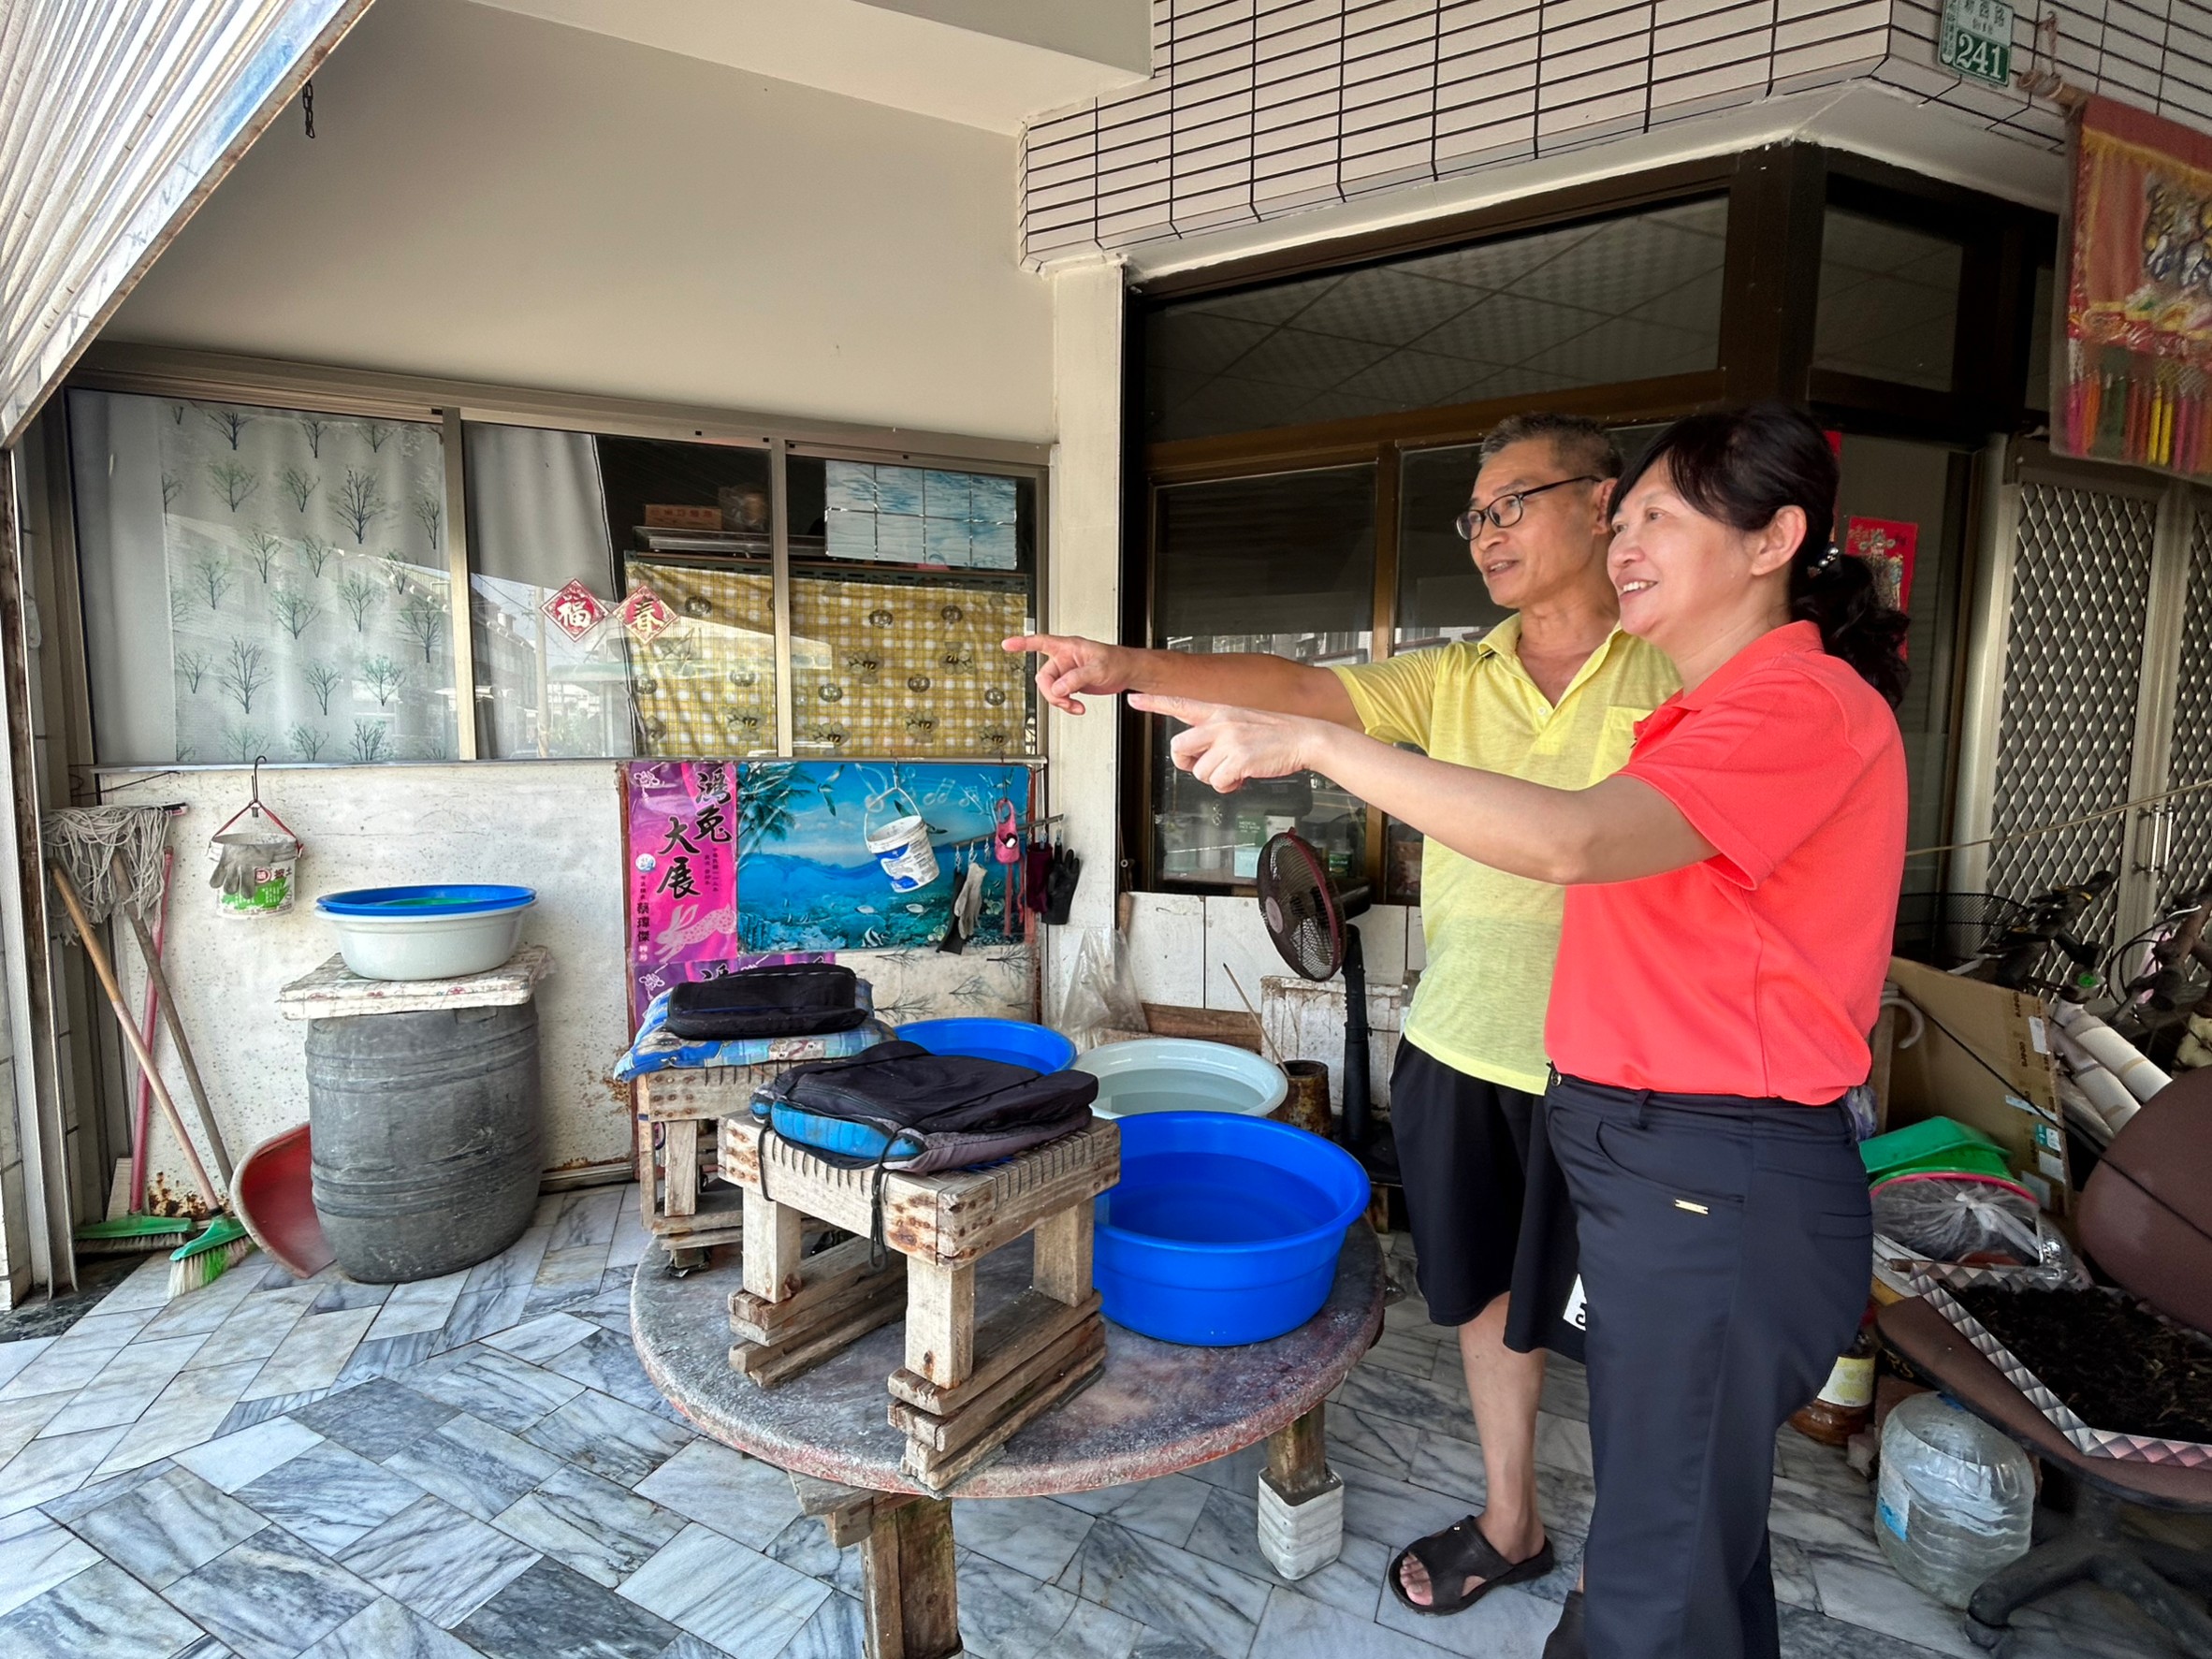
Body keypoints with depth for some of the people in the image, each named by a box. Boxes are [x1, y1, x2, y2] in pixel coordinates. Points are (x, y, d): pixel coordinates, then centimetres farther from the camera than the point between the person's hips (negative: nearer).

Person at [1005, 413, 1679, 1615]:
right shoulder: (1455, 678, 4)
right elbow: (1298, 689, -10)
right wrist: (1130, 667, -24)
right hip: (1459, 1046, 4)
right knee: (1485, 1292, 19)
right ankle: (1509, 1525, 43)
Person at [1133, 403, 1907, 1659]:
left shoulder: (1806, 705, -17)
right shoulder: (1707, 709, 15)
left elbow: (1571, 840, -32)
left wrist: (1316, 744, -29)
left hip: (1719, 1186, -9)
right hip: (1653, 1165, 9)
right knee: (1689, 1518, 26)